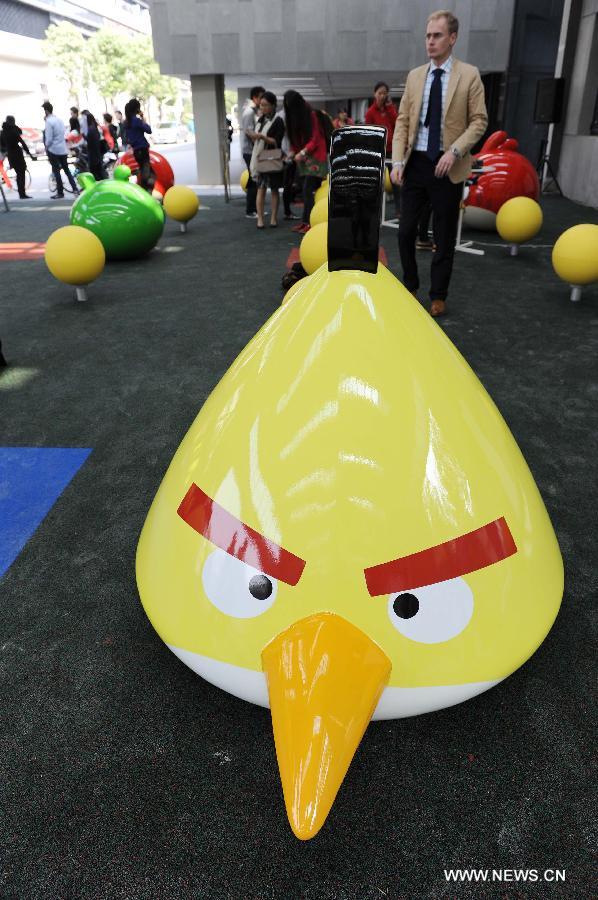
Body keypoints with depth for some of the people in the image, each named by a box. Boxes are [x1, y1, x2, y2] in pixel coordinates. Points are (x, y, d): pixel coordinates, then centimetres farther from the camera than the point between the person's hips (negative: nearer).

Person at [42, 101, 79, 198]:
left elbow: (49, 138, -16)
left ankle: (60, 192, 4)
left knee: (56, 171, 1)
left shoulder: (49, 122, -14)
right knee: (66, 169, 14)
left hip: (53, 149, -6)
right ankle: (75, 188, 8)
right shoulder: (60, 119, 6)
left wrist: (46, 147, -1)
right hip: (63, 148, 6)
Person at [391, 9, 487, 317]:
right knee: (406, 230, 5)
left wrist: (455, 151, -16)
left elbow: (479, 120, -3)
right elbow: (402, 121, 8)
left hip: (447, 166, -3)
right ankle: (409, 286, 24)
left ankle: (438, 296, 16)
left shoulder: (469, 75, -1)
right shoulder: (414, 76, 9)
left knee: (444, 236, 4)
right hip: (415, 163, 3)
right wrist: (398, 161, -4)